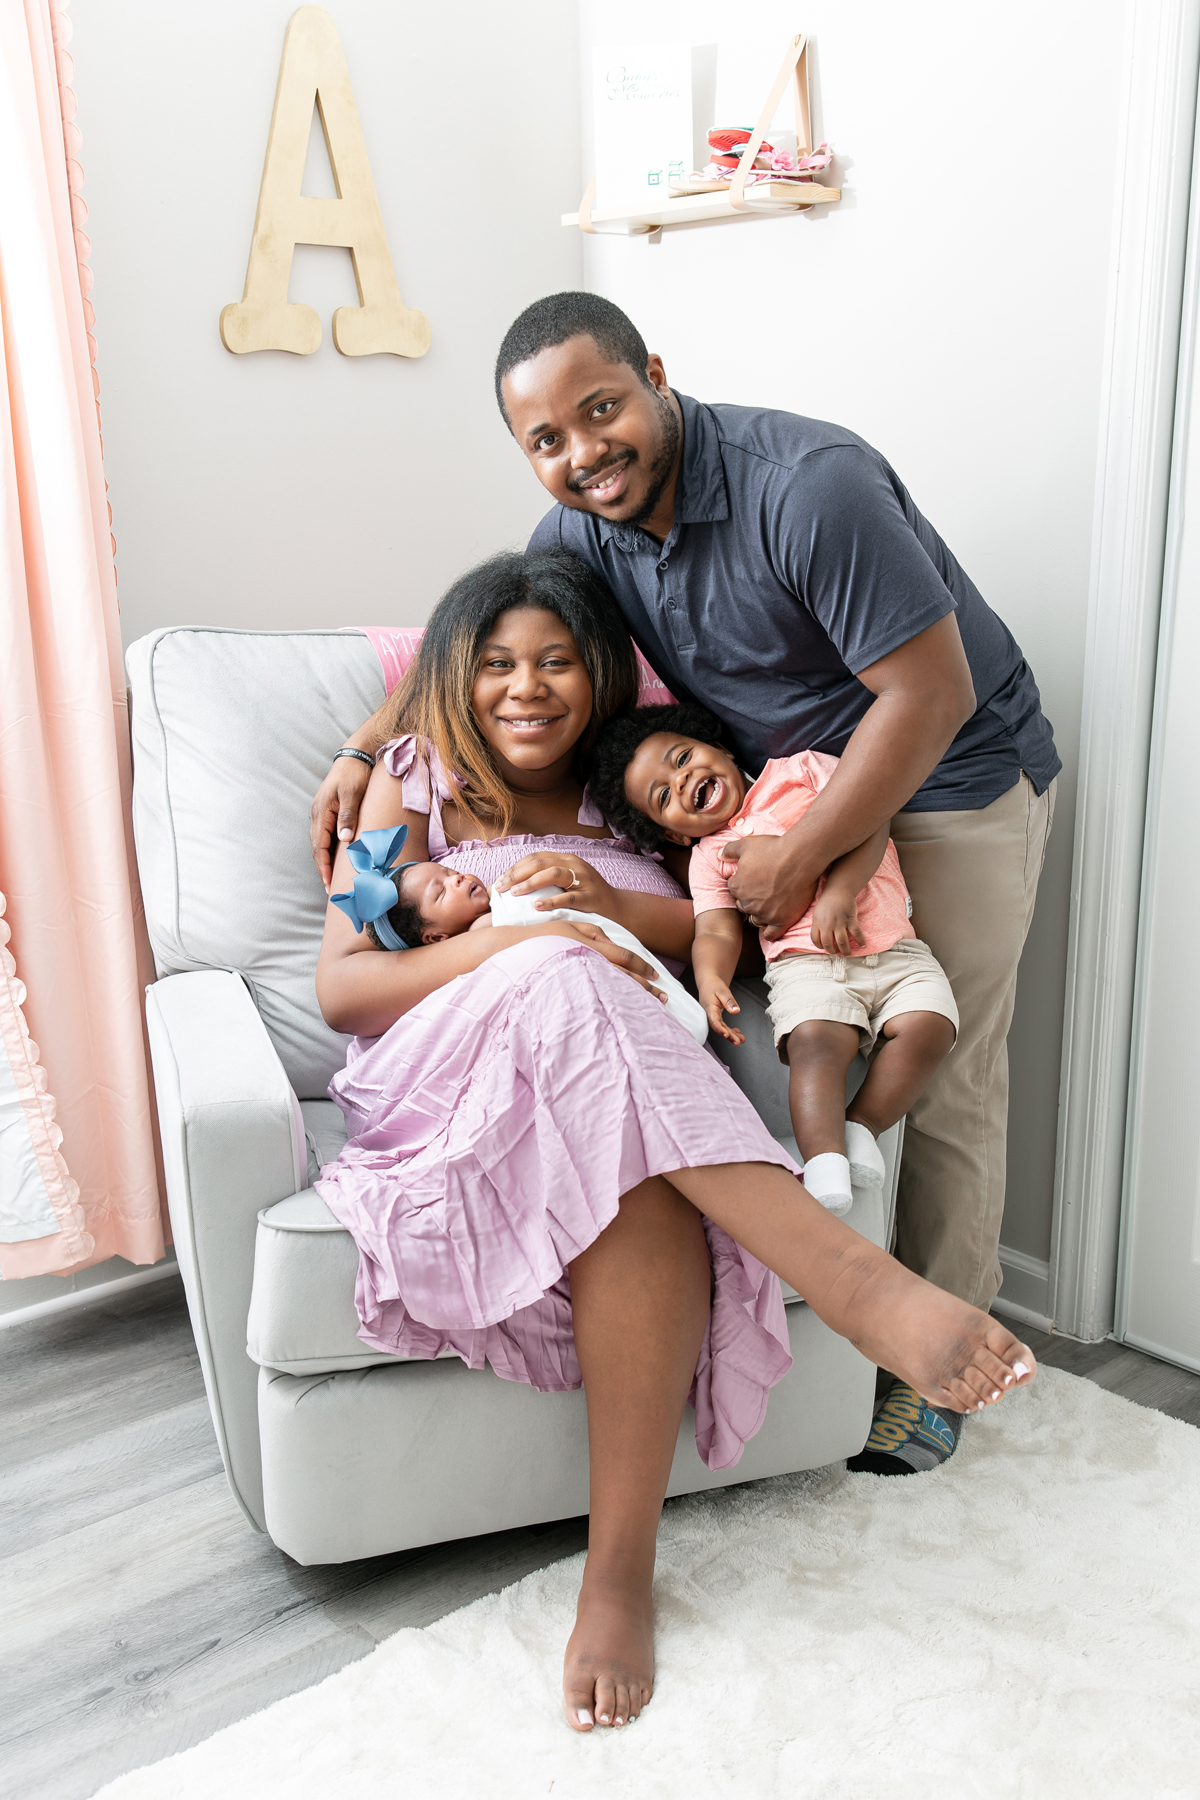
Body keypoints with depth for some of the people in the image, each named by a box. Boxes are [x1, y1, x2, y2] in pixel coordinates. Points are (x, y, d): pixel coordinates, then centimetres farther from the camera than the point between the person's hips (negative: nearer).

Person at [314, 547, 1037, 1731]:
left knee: (644, 1192, -37)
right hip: (438, 1078, -2)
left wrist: (612, 905, -6)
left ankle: (621, 1569, -31)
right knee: (564, 983, -38)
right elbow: (340, 985, 1)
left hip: (618, 1089, 2)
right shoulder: (423, 780, 14)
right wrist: (509, 948, -17)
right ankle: (858, 1284, -46)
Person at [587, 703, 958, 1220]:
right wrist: (710, 979, -20)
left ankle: (860, 1125, -12)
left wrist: (840, 891, -16)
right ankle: (825, 1165, -35)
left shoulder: (801, 770, 13)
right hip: (805, 962, -1)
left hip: (893, 949, 1)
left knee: (929, 1025, -23)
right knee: (814, 1039, -29)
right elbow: (716, 931, 3)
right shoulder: (710, 856, 16)